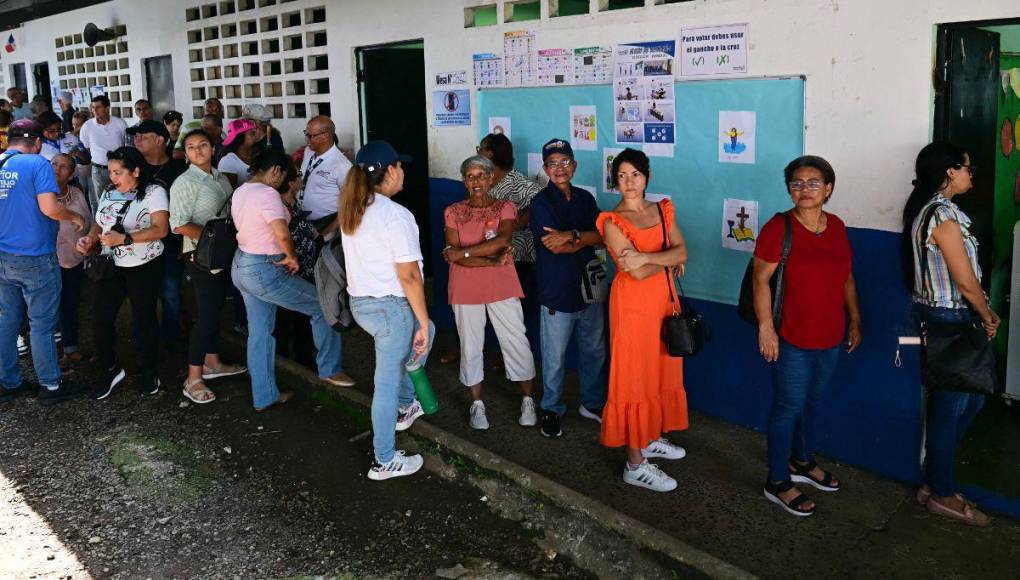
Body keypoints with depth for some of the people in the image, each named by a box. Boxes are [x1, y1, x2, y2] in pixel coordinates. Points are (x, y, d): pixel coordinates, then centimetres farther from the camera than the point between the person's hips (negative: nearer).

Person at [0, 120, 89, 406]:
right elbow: (49, 208, -22)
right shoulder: (37, 163, -12)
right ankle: (50, 385, 12)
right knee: (42, 323, 3)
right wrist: (75, 217, -4)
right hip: (34, 257, -6)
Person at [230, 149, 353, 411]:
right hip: (265, 272, -10)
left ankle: (264, 396, 24)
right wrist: (292, 257, -13)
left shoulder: (239, 192, 9)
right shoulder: (267, 193, -20)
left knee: (259, 332, 16)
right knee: (323, 306, 6)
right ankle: (330, 369, 17)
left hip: (240, 266, 10)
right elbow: (283, 234, -31)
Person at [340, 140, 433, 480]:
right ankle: (385, 462, 16)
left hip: (358, 302, 8)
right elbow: (409, 276, -21)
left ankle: (406, 406, 38)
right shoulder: (396, 215, -20)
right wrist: (423, 320, -12)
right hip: (390, 307, -8)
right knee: (387, 383, 4)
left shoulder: (351, 211, 6)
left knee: (423, 332, 30)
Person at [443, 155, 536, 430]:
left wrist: (462, 253, -18)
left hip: (502, 286, -1)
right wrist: (492, 262, -18)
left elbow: (502, 239, -18)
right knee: (470, 344, 8)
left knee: (516, 342, 2)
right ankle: (477, 404, 22)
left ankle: (527, 400, 17)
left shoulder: (505, 207, 0)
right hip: (466, 288, 1)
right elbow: (453, 254, -9)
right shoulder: (453, 212, 2)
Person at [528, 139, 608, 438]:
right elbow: (555, 247, -17)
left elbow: (602, 237, -4)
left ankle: (592, 403, 34)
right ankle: (552, 410, 23)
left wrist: (571, 236, -18)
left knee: (594, 351, 16)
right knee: (555, 358, 5)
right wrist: (586, 239, -6)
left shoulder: (584, 198, 8)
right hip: (557, 293, -5)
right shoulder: (541, 202, -7)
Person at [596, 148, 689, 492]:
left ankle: (651, 439, 34)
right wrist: (669, 258, -7)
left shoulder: (663, 210, 8)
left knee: (662, 371, 16)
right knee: (635, 378, -1)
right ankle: (635, 464, 7)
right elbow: (637, 272, -20)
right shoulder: (613, 222, -11)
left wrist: (647, 257, -20)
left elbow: (682, 251, -6)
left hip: (664, 298, 7)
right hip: (634, 304, -6)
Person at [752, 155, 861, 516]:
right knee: (789, 406, 0)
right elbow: (761, 279, -14)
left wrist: (855, 320, 14)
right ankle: (778, 483, 14)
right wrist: (765, 327, -18)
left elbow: (847, 277, 14)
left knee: (812, 402, 20)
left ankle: (802, 461, 40)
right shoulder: (779, 227, -14)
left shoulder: (837, 227, 5)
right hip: (792, 337, -6)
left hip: (830, 336, 6)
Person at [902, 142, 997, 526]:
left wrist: (984, 313, 9)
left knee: (972, 398, 20)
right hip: (950, 321, -10)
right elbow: (966, 282, -17)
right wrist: (988, 318, -1)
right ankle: (941, 494, 19)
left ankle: (937, 479, 30)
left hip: (942, 317, 10)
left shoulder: (927, 209, 11)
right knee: (950, 407, 3)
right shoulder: (944, 215, -20)